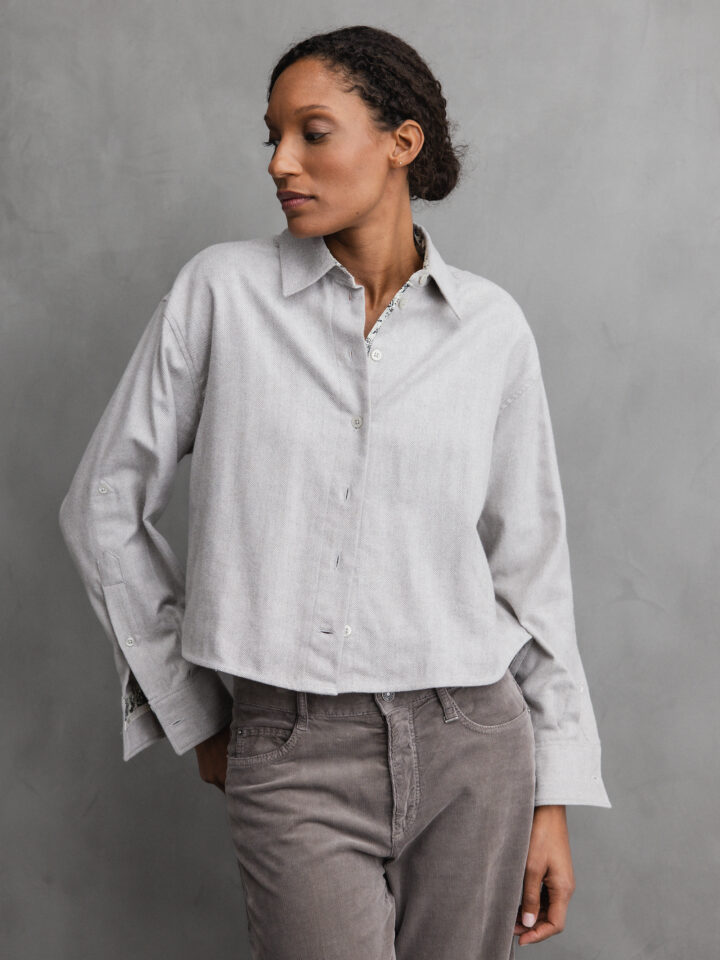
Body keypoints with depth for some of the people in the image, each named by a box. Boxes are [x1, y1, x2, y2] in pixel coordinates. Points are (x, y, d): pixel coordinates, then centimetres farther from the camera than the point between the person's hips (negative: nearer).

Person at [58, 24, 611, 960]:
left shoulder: (491, 325, 2)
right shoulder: (223, 289, -3)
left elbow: (529, 561, 7)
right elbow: (105, 507, 4)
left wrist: (555, 796, 6)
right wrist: (196, 715, 5)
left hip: (472, 745, 2)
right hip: (297, 758, -2)